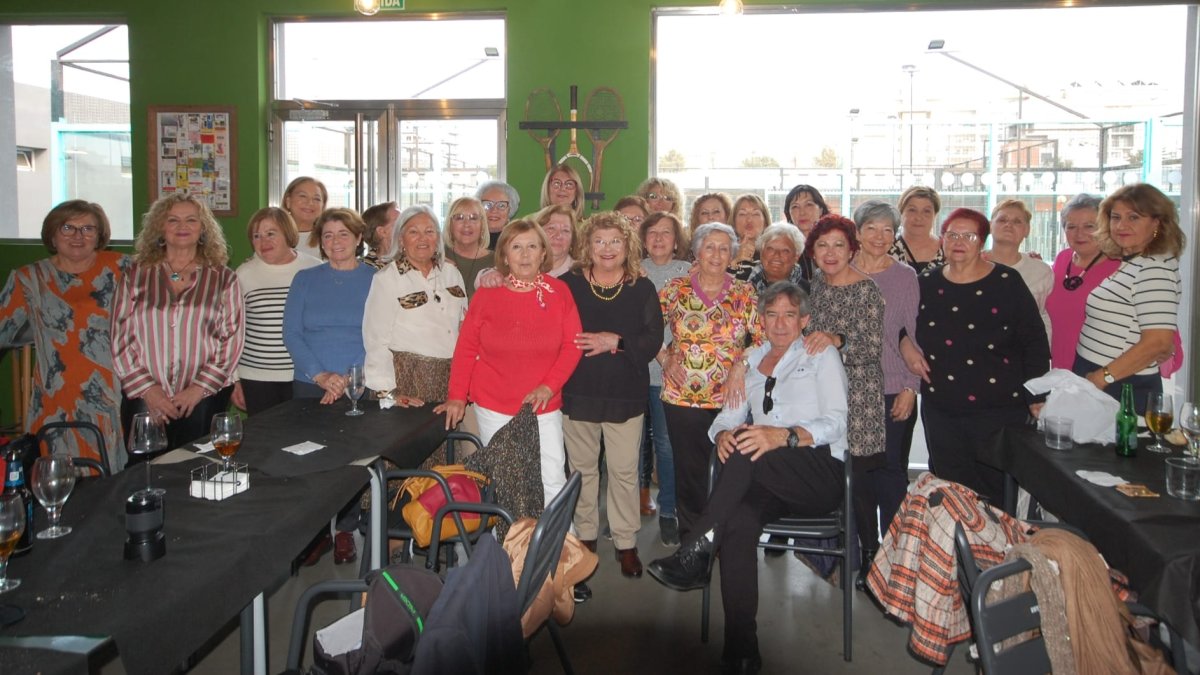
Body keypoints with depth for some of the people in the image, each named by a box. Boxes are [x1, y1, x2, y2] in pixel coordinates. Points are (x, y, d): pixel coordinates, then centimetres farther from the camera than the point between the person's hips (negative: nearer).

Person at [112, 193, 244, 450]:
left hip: (204, 399, -1)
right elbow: (120, 337, 5)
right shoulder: (135, 277, 8)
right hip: (143, 400, 1)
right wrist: (146, 388, -5)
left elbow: (232, 339, 0)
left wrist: (199, 388, -8)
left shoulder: (223, 279, 6)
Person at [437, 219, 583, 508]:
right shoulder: (487, 293, 1)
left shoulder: (559, 292, 0)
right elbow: (466, 347, 3)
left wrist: (548, 387, -12)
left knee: (554, 481, -4)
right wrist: (457, 396, -2)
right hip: (494, 407, 0)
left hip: (544, 406, 0)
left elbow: (572, 345, -2)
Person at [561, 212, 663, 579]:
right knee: (582, 467, 13)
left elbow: (653, 340, -6)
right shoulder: (569, 284, 1)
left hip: (626, 394, -1)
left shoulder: (643, 289, 1)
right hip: (578, 392, 1)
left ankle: (626, 542, 16)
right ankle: (585, 536, 29)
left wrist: (616, 342, -17)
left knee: (624, 470, 3)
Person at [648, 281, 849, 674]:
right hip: (765, 480, 3)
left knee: (746, 453, -33)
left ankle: (695, 553, -29)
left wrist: (783, 436, -23)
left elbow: (836, 421, -4)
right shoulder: (751, 362, 25)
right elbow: (729, 417, 17)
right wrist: (723, 434, -10)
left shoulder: (822, 356, 11)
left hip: (820, 476, -3)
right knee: (738, 520, -31)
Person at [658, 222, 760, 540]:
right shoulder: (675, 289, 3)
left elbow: (764, 339, 0)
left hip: (730, 398, 0)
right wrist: (665, 359, -1)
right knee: (688, 471, 8)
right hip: (682, 397, 0)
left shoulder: (745, 294, 2)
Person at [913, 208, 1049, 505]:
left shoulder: (1007, 282, -3)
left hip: (998, 408, -3)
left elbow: (1035, 341, -2)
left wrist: (1037, 397, -6)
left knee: (995, 488, 4)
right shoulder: (926, 284, 6)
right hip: (941, 410, 3)